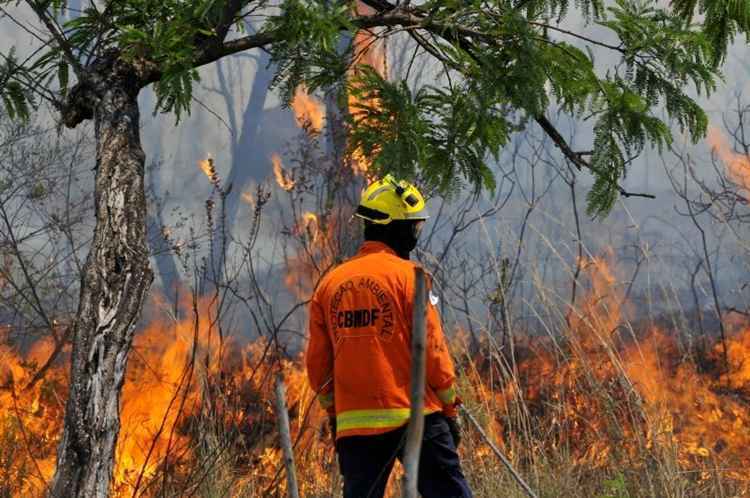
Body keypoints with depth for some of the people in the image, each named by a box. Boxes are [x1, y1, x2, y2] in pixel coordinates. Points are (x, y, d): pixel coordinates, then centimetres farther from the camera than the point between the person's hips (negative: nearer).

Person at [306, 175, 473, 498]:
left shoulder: (330, 283, 9)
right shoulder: (408, 275, -6)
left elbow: (317, 363, 12)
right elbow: (432, 349, -8)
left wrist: (334, 412, 22)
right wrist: (449, 408, 1)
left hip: (355, 424, 5)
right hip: (415, 418, -5)